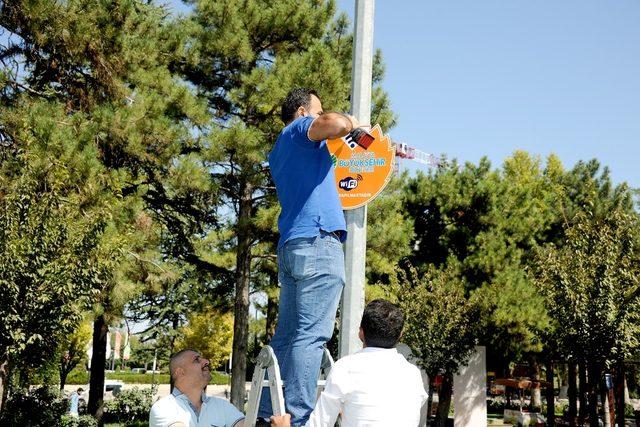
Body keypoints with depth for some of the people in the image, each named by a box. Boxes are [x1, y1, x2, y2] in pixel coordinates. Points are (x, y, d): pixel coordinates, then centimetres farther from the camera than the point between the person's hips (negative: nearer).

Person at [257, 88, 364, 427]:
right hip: (318, 240, -9)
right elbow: (334, 123, -18)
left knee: (286, 335, 8)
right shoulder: (299, 128, 3)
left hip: (290, 246, 9)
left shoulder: (279, 152, 29)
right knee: (312, 335, -14)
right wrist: (350, 122, 4)